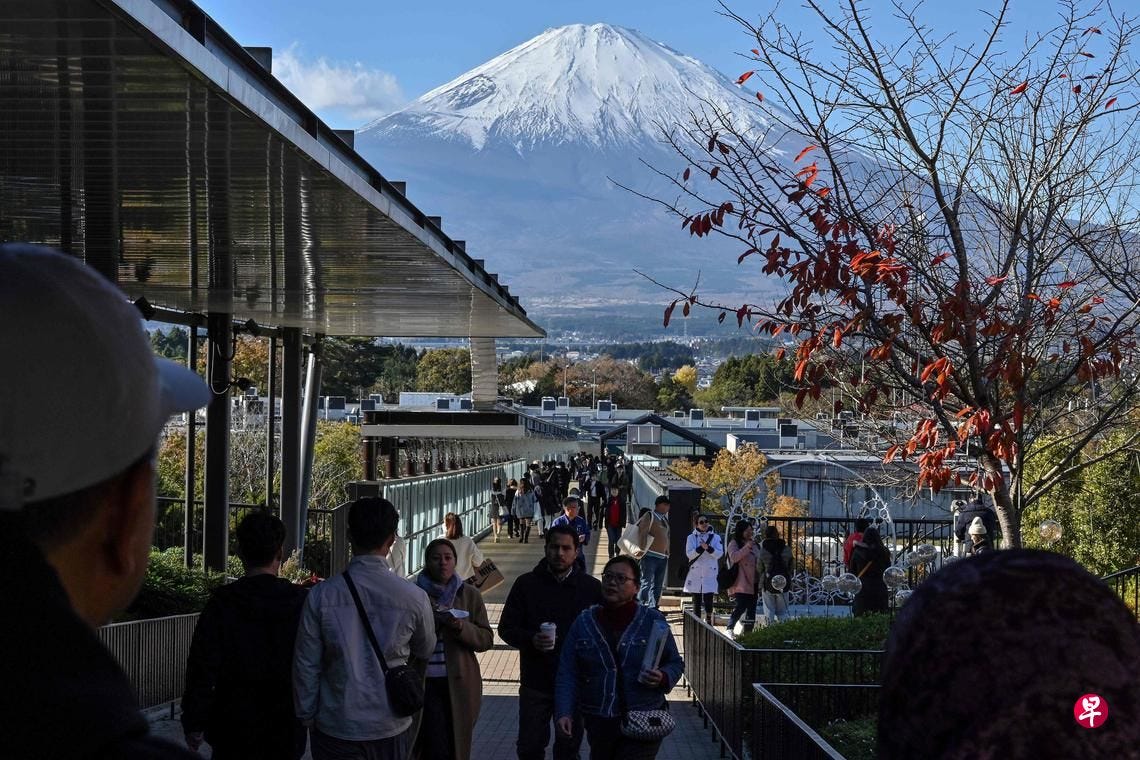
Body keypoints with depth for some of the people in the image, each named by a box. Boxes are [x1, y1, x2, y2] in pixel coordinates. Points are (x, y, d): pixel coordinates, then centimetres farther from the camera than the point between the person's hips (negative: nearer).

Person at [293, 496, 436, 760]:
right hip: (391, 728, 0)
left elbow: (305, 666, -5)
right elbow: (425, 651, 8)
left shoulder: (320, 596, -12)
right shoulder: (413, 597, -11)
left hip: (334, 727, 0)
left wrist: (306, 717, 9)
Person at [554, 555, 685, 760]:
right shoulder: (584, 622, 6)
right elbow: (568, 674, 5)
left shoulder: (653, 622, 2)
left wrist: (663, 678, -12)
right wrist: (564, 713, -7)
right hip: (599, 724, 3)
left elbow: (676, 664, 10)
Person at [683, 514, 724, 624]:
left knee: (708, 599, -9)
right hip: (695, 573, 1)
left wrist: (708, 548, -19)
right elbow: (689, 554, -5)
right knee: (696, 601, 3)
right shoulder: (691, 537, 7)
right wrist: (700, 548, -19)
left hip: (710, 573, 0)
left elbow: (719, 553, -3)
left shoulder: (715, 537, 9)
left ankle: (709, 622, -1)